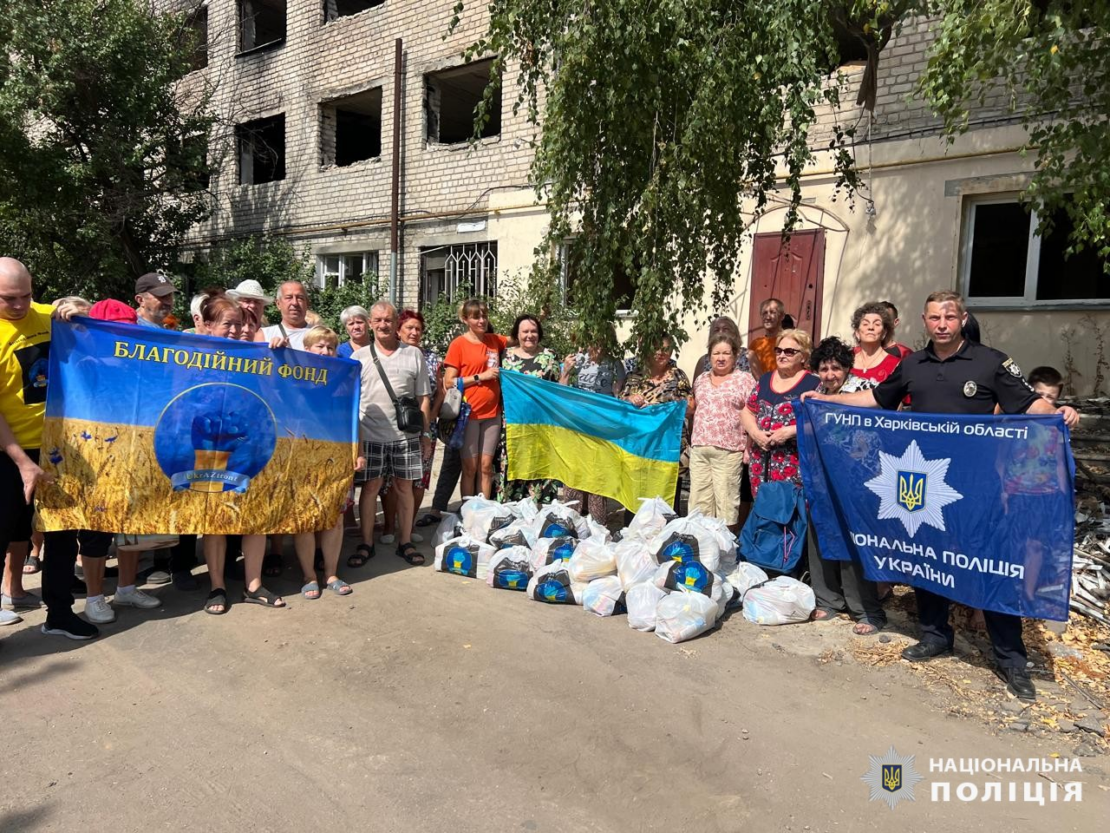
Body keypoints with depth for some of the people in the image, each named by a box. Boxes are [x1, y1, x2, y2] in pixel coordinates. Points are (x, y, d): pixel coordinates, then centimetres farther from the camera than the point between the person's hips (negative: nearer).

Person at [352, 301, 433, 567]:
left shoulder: (414, 354, 5)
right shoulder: (359, 356, 5)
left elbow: (423, 397, 7)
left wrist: (425, 433, 3)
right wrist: (353, 436, -1)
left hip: (406, 434, 1)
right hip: (370, 434, 0)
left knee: (404, 487, 7)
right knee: (371, 487, 5)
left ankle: (405, 543, 19)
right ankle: (366, 544, 18)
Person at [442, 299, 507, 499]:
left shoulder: (494, 340, 8)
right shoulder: (458, 344, -5)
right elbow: (449, 382, -9)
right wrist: (480, 376, -13)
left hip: (492, 413, 4)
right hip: (468, 413, -4)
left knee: (486, 466, 8)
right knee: (470, 467, 2)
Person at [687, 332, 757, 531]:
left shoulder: (744, 379, 0)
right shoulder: (701, 379, 15)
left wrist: (749, 448, -10)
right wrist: (691, 441, 14)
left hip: (728, 450, -5)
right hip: (699, 449, 5)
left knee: (726, 501, 0)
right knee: (699, 500, 8)